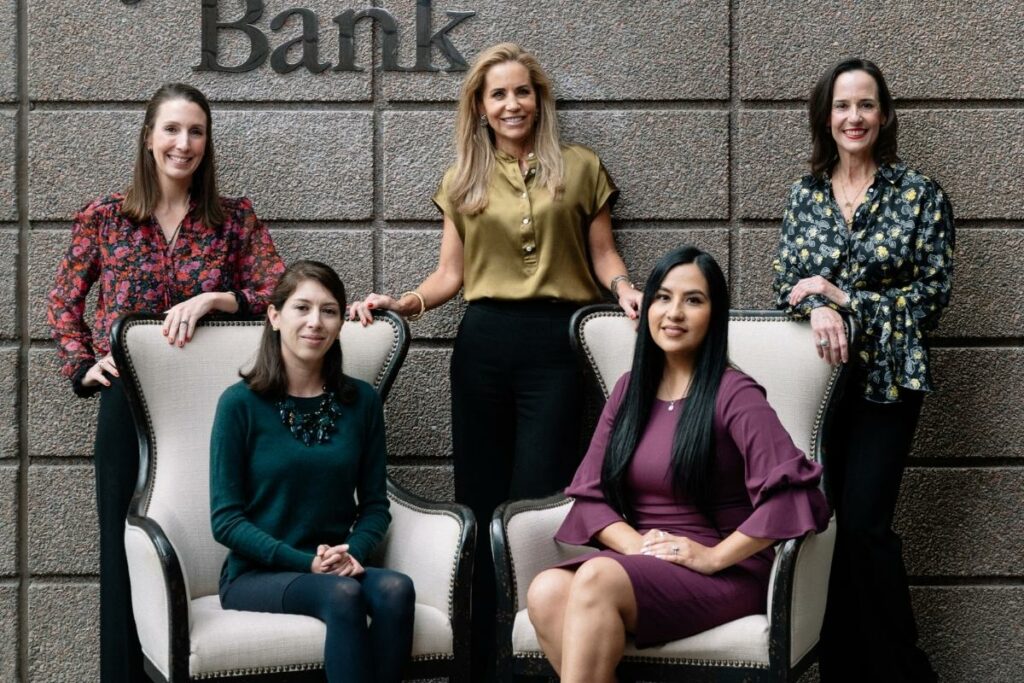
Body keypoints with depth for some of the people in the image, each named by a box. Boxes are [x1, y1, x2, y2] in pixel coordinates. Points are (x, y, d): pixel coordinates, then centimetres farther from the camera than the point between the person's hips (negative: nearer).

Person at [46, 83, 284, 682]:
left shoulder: (235, 218, 5)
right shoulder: (105, 218, 6)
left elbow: (280, 291, -4)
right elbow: (64, 303, 16)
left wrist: (212, 299, -17)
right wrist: (83, 365, 3)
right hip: (129, 407, 0)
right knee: (126, 549, 3)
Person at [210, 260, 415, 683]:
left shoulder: (361, 402, 7)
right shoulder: (241, 403, -4)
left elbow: (374, 504, 11)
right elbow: (226, 519, -5)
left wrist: (354, 553, -11)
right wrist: (305, 563, -16)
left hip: (335, 569, 3)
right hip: (256, 576, -3)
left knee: (396, 589, -30)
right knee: (341, 595, -34)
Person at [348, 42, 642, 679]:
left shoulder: (581, 168, 8)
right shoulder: (462, 180, 12)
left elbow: (602, 253, 9)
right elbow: (452, 274, 12)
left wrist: (624, 286, -11)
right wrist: (404, 303, -4)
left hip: (556, 344, -2)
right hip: (482, 344, 2)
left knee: (537, 503, -7)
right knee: (480, 504, 3)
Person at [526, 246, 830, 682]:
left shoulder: (734, 395, -5)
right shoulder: (628, 390, 13)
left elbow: (792, 492, -18)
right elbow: (590, 493, 8)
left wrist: (714, 556, -17)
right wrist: (637, 545, -11)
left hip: (724, 576, -5)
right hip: (637, 564, 5)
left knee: (596, 579, -34)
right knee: (546, 592, -27)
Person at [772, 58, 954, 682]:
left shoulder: (920, 195, -1)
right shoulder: (806, 195, 9)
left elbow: (931, 297, -4)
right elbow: (788, 284, 5)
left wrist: (844, 298, -11)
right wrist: (818, 310, -17)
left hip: (885, 379, -3)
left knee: (863, 525, -9)